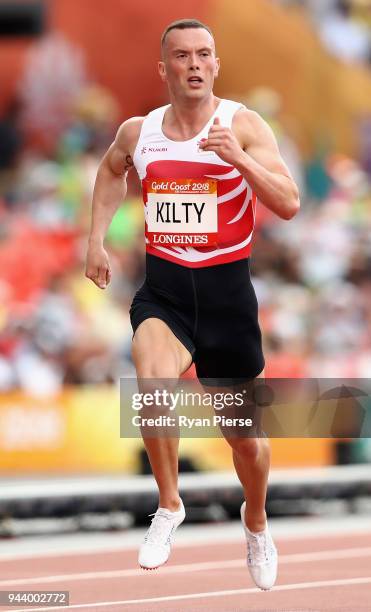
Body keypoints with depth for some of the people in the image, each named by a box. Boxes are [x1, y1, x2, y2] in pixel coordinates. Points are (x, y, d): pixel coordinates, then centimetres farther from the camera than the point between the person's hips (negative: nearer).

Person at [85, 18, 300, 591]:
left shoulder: (243, 125, -8)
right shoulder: (137, 131, 2)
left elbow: (289, 205, -18)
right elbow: (111, 171, 27)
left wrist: (238, 158, -30)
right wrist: (96, 238, 18)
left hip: (227, 287, -1)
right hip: (163, 286, 1)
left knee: (245, 434, 10)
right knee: (152, 377, -32)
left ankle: (256, 521, 42)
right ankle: (169, 506, -12)